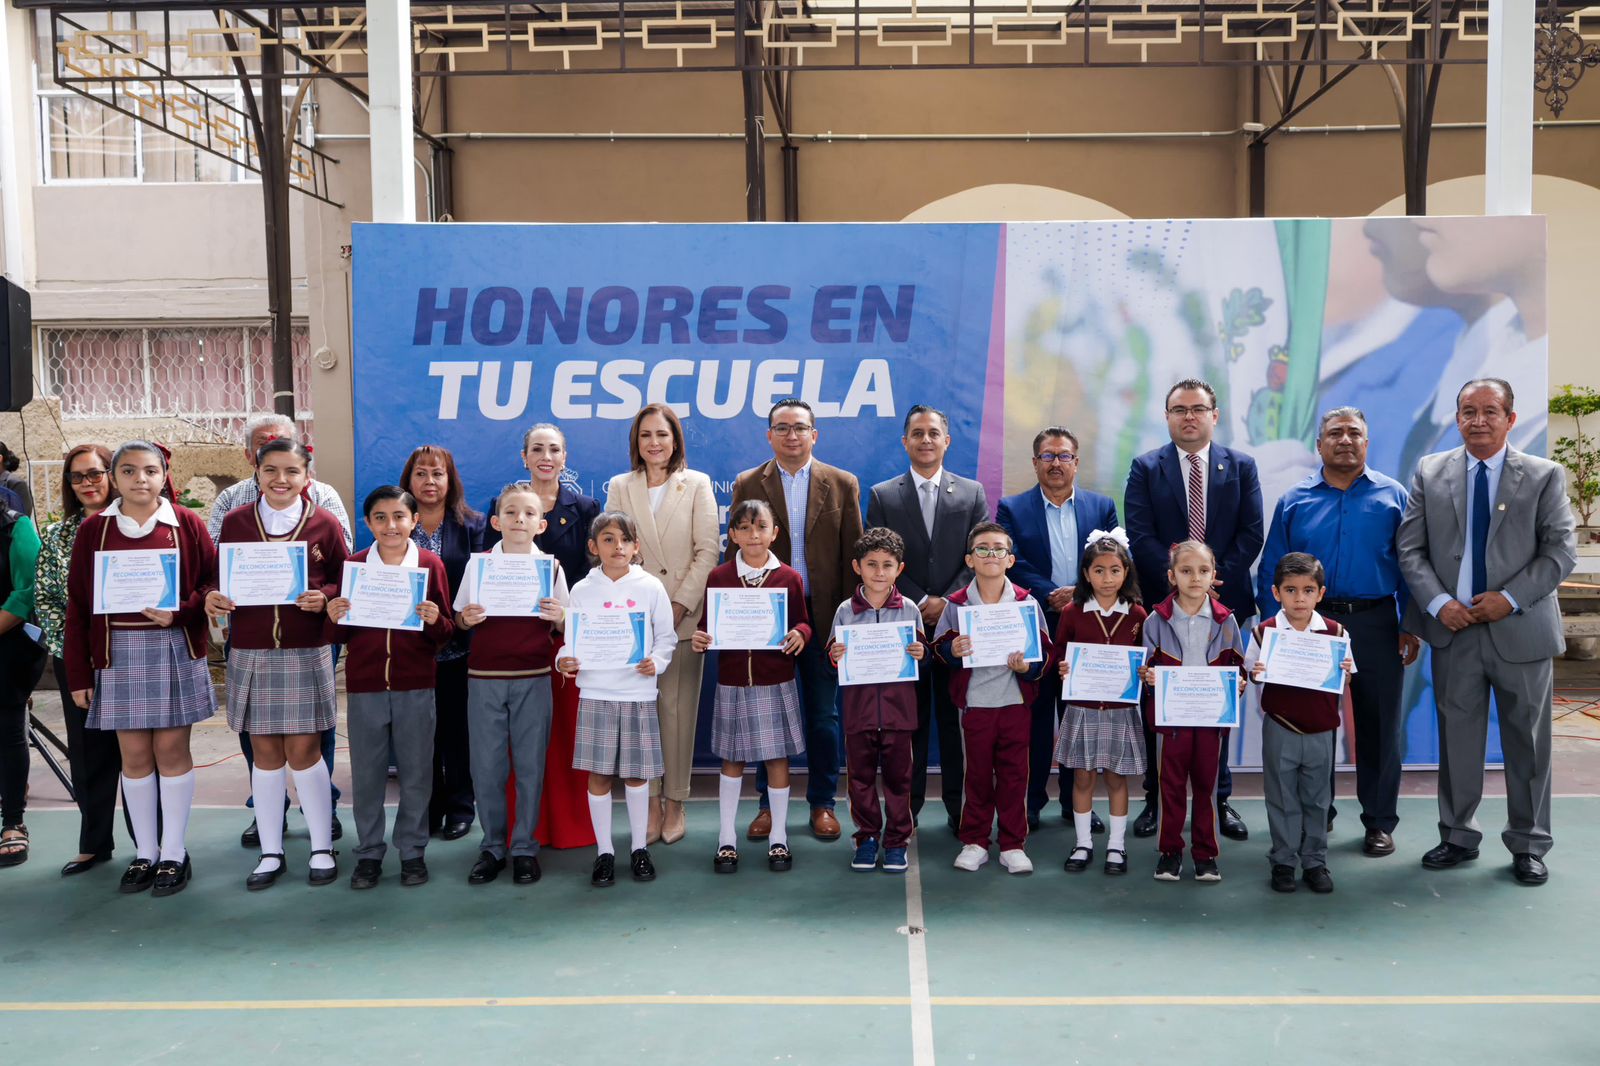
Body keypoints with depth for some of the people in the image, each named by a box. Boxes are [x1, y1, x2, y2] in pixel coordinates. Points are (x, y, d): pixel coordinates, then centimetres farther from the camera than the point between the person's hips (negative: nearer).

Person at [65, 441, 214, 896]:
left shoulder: (187, 524, -1)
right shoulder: (94, 530, 3)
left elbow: (213, 583, 1)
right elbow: (78, 605, 4)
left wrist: (179, 612, -18)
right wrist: (79, 674, 2)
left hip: (175, 651, -2)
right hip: (120, 653, 2)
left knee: (171, 749, 3)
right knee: (134, 754, 6)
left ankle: (174, 853, 12)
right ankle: (144, 853, 18)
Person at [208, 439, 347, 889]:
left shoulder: (323, 523, -2)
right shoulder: (235, 521, 3)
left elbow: (344, 580, 3)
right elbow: (220, 578, 9)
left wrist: (324, 597, -17)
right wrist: (211, 597, -12)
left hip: (305, 653, -2)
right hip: (250, 652, 2)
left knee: (304, 751, 2)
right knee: (265, 752, 8)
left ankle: (322, 848, 16)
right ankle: (271, 852, 20)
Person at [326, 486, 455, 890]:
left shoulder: (431, 564, -1)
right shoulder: (354, 565, 3)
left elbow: (446, 634, 1)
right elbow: (339, 636, 7)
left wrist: (435, 621, -19)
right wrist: (334, 619, -14)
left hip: (416, 686, -1)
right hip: (364, 687, 1)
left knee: (416, 773, 7)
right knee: (366, 774, 9)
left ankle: (412, 851, 21)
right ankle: (368, 853, 22)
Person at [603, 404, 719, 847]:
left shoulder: (697, 485, 6)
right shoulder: (620, 487, 10)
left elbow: (708, 549, -1)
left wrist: (681, 604, -10)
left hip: (683, 615, -1)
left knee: (678, 709, 0)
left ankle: (675, 802, 11)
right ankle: (650, 802, 10)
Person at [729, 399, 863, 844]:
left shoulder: (843, 484, 3)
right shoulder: (747, 485, 3)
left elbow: (854, 554, 2)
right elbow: (736, 554, 2)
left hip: (823, 615, 0)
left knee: (823, 716, 8)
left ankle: (822, 803, 21)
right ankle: (769, 804, 20)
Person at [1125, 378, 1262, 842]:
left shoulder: (1241, 467, 7)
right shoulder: (1145, 468, 3)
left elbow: (1251, 533, 1)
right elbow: (1140, 536, -5)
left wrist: (1217, 578, -11)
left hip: (1223, 600, 1)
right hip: (1162, 601, -1)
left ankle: (1218, 800, 16)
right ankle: (1156, 799, 12)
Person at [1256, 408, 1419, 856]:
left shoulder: (1393, 496, 5)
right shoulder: (1294, 502, 6)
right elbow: (1272, 571, 5)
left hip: (1376, 623, -1)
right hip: (1311, 623, 1)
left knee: (1380, 725, 5)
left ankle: (1379, 822, 17)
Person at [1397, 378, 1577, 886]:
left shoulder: (1544, 476, 1)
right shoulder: (1430, 473, 5)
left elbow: (1561, 550, -4)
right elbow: (1411, 548, 2)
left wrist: (1510, 598, -15)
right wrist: (1438, 603, -11)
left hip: (1520, 630, -1)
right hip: (1453, 630, 1)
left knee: (1528, 742, 8)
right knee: (1456, 739, 9)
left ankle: (1528, 845, 21)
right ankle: (1457, 837, 23)